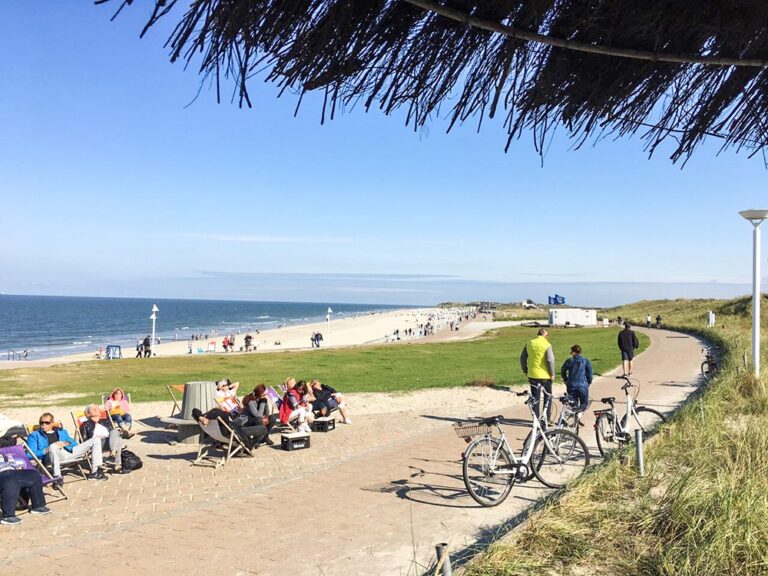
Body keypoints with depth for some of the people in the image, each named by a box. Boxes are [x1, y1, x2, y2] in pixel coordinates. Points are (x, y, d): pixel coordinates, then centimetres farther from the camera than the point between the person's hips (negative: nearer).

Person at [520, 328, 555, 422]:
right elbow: (550, 360, -17)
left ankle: (536, 417, 12)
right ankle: (547, 417, 15)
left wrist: (525, 371, 18)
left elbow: (522, 358, 8)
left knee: (535, 397, 11)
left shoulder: (529, 343, 3)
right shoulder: (547, 345, -12)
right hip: (545, 375, -3)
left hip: (532, 375, 4)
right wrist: (552, 374, -7)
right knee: (548, 396, 13)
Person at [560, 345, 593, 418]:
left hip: (571, 385, 1)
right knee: (584, 403, 13)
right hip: (583, 386, -1)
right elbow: (590, 373, 0)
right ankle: (579, 411, -17)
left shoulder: (569, 361, 4)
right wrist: (588, 383, 13)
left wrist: (565, 380, 26)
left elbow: (562, 371, 11)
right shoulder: (586, 361, 2)